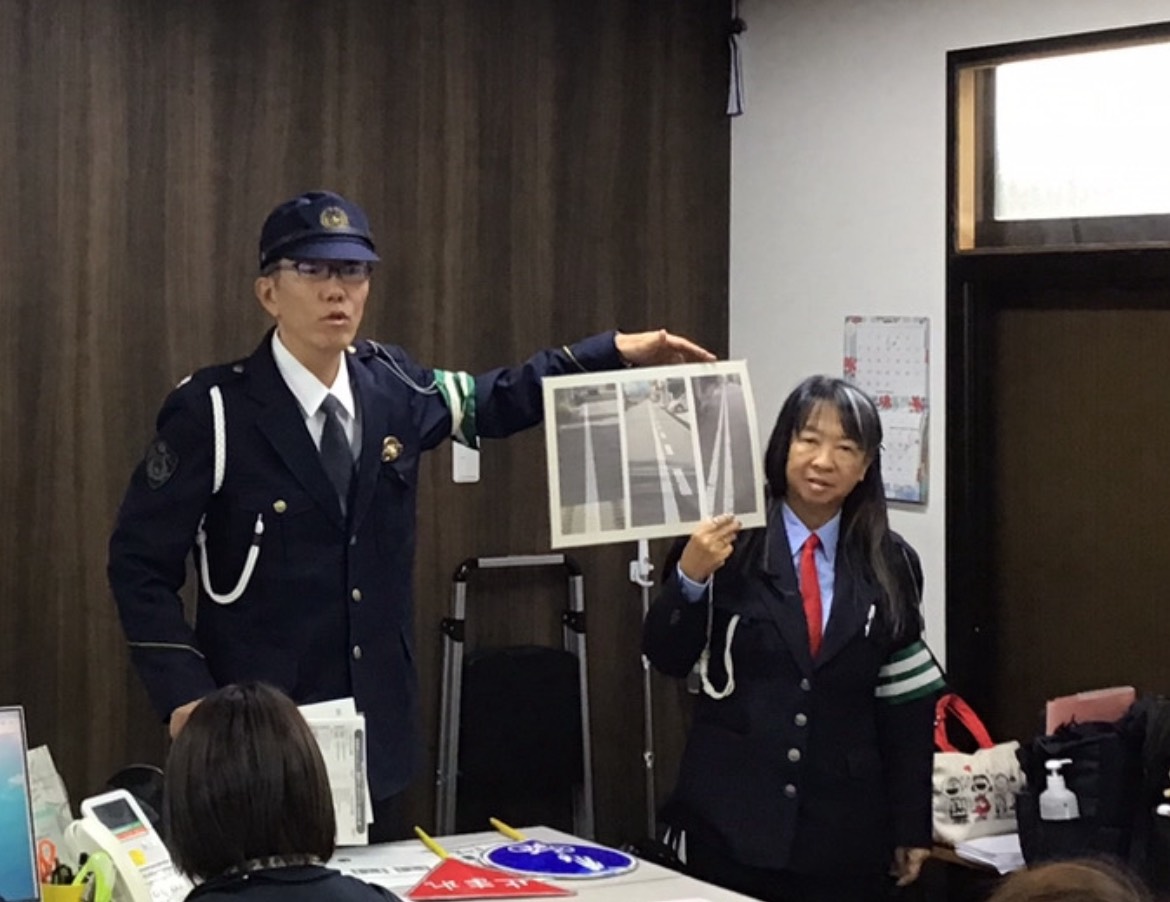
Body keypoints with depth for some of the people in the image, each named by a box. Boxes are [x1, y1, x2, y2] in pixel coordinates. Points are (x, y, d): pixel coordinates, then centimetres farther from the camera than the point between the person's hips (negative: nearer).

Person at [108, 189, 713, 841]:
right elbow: (142, 564, -7)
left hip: (379, 727, 5)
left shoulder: (392, 385, 3)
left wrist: (616, 352, 15)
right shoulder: (213, 409, -12)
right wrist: (186, 694, -18)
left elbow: (492, 401, 23)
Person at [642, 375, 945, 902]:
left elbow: (906, 703, 6)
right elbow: (666, 660, -1)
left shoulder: (890, 565, 4)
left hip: (845, 829, 2)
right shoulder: (731, 546, -4)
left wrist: (912, 827, 7)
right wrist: (689, 578, -18)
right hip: (731, 817, -2)